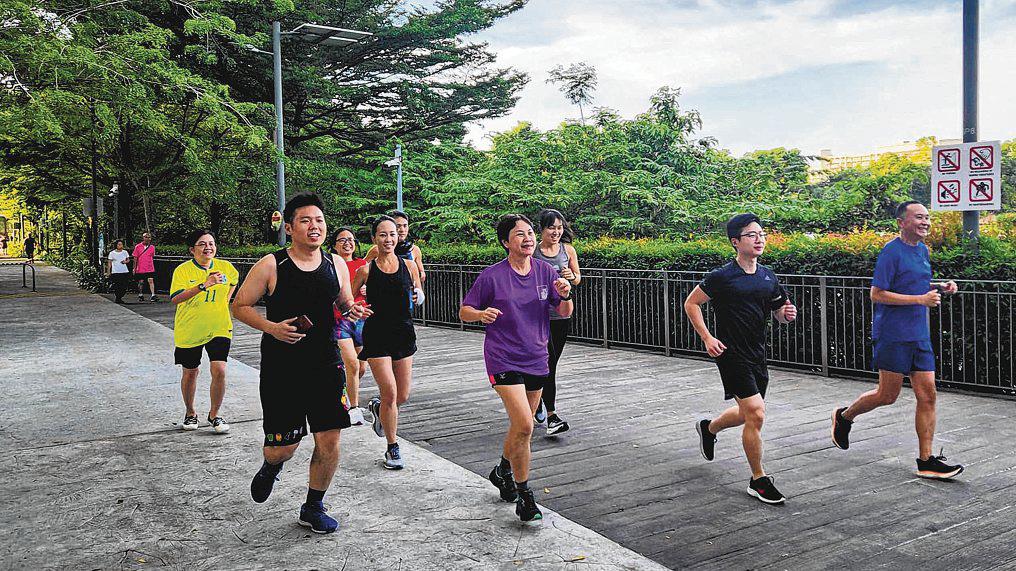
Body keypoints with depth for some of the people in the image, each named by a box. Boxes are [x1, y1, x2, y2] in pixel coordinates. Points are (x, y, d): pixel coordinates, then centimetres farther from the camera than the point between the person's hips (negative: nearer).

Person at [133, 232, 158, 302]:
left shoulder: (152, 247, 6)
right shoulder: (138, 247, 0)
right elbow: (135, 258, 3)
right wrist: (134, 268, 1)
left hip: (150, 268, 1)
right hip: (140, 269, 0)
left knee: (151, 281, -9)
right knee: (140, 282, 9)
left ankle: (153, 296, -11)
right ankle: (140, 296, 22)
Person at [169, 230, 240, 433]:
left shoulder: (226, 267, -1)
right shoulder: (183, 270, -11)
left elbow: (234, 280, 23)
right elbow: (175, 298, -26)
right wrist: (203, 285, -35)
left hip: (219, 329, 1)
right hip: (189, 331, -1)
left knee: (219, 371, -11)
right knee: (190, 373, 12)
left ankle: (214, 415, 9)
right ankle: (190, 413, 34)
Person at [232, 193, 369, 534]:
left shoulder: (335, 265, 5)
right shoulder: (271, 266, -7)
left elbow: (345, 305, 18)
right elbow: (239, 305, -1)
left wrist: (352, 311, -6)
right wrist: (271, 327, -17)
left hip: (326, 365, 4)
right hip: (281, 368, -3)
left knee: (329, 442, 3)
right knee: (283, 446, 0)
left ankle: (313, 507, 25)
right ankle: (271, 467, 39)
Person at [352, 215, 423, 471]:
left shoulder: (408, 266, 2)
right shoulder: (366, 270, -4)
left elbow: (419, 296, 14)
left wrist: (418, 295, -6)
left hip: (404, 334, 3)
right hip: (377, 335, -3)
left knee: (402, 396, 7)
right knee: (390, 393, -9)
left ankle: (377, 407, 42)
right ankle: (393, 449, 8)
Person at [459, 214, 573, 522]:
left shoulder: (545, 271, 2)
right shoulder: (492, 276, -10)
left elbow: (565, 313, 5)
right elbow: (464, 311, -3)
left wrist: (565, 296, -16)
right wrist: (482, 314, -24)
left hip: (536, 359, 5)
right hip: (503, 359, -5)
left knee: (521, 426, 17)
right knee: (524, 427, -16)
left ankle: (503, 471, 44)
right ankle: (524, 496, 1)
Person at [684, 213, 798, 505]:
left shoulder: (768, 276, 7)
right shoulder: (722, 277, -11)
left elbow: (779, 313, 17)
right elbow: (691, 303, -3)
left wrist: (787, 314, -7)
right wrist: (707, 337, -11)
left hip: (757, 354, 7)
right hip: (732, 354, -7)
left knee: (748, 414, 18)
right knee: (756, 413, -13)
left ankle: (708, 427, 48)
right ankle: (758, 480, 2)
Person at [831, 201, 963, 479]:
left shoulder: (922, 250, 14)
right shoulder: (891, 252, -13)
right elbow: (877, 294, -17)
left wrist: (940, 287, 8)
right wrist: (921, 299, -19)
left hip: (920, 336, 8)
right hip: (893, 335, -8)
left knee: (927, 396, 3)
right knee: (888, 395, 1)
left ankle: (926, 461, 9)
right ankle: (844, 417, 27)